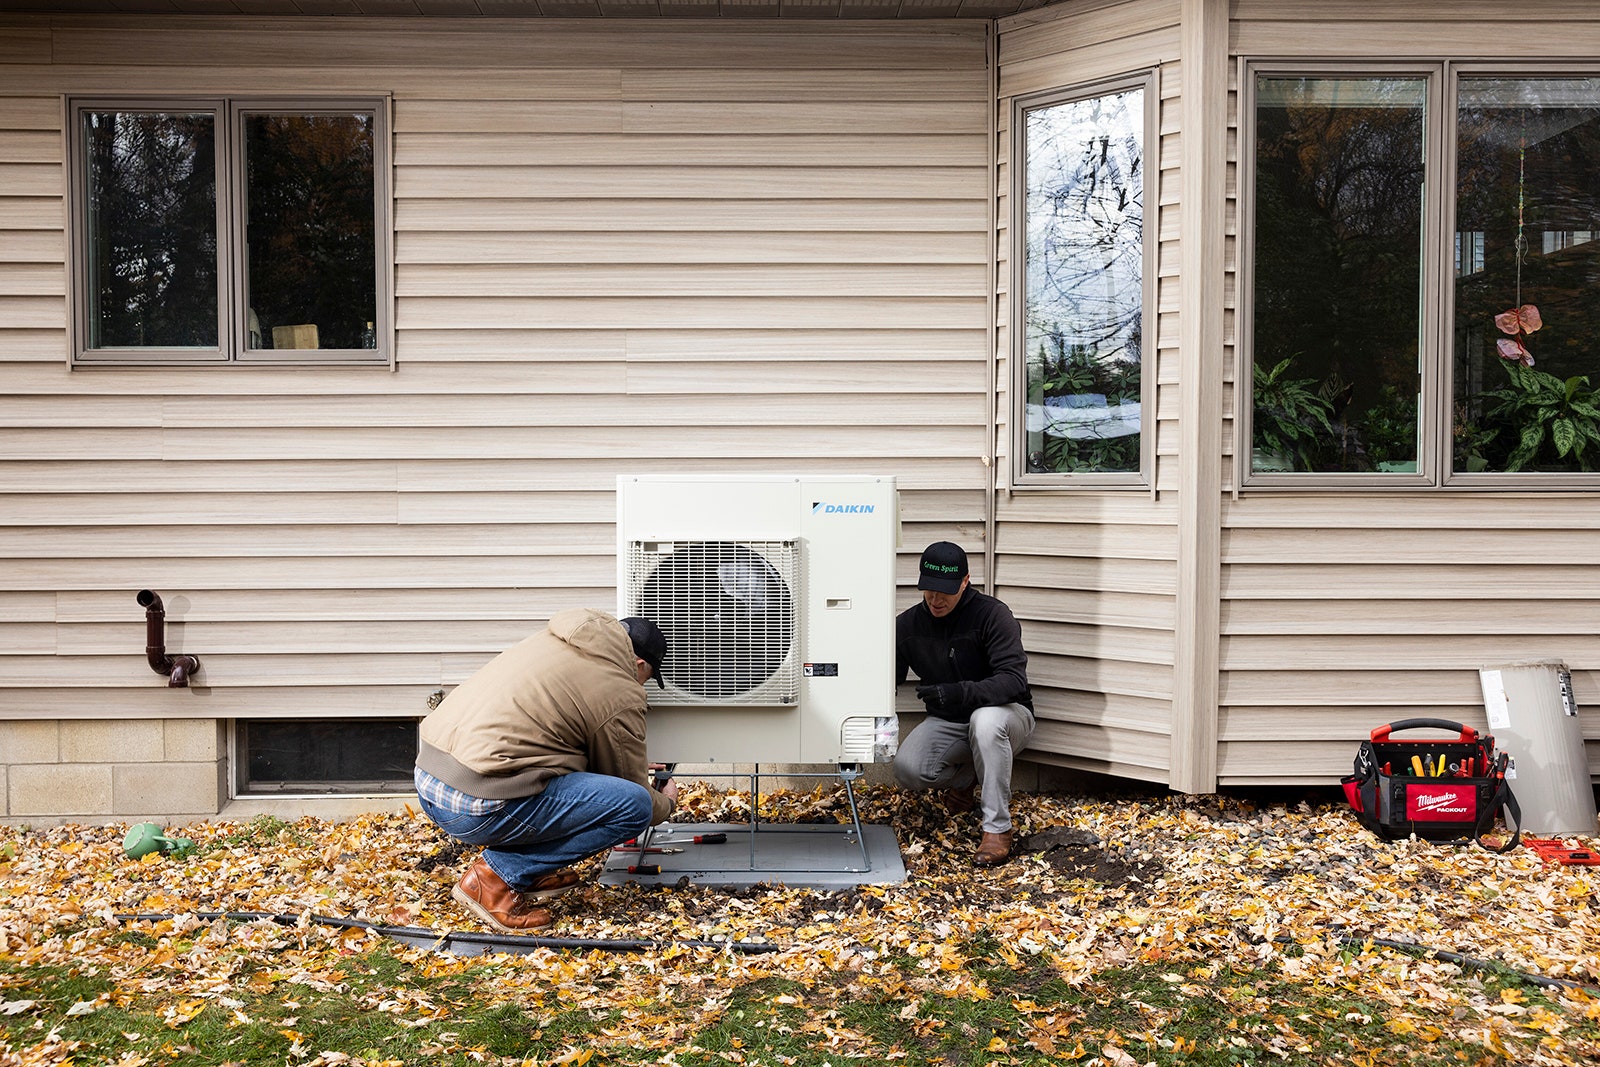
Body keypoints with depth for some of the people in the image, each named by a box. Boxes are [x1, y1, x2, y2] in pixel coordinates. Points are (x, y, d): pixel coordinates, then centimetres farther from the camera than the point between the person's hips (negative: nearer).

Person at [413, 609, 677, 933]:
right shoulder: (622, 697, -4)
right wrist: (667, 803, 31)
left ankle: (530, 872, 17)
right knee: (635, 804, -7)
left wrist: (632, 767, 45)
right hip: (477, 807, -9)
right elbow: (634, 798, 9)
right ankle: (497, 875, -2)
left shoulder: (553, 639, 19)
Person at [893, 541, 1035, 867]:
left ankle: (997, 829, -27)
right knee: (907, 769, -25)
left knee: (985, 721, -40)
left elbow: (1014, 679, -28)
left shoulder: (992, 614, -18)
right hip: (946, 722, 4)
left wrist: (961, 692, -44)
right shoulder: (908, 624, -3)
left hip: (1005, 712, -4)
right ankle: (966, 777, 10)